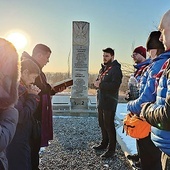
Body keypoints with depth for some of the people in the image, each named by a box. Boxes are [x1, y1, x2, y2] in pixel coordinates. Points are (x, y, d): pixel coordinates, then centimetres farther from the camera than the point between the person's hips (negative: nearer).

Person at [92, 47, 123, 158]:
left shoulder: (115, 69, -12)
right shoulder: (103, 68, 16)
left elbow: (115, 85, -24)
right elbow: (99, 81, 22)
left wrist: (101, 85, -21)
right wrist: (97, 83, -2)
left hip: (109, 102, -9)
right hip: (101, 101, 9)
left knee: (109, 125, -4)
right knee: (102, 124, 18)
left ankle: (112, 149, 7)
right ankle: (104, 143, 33)